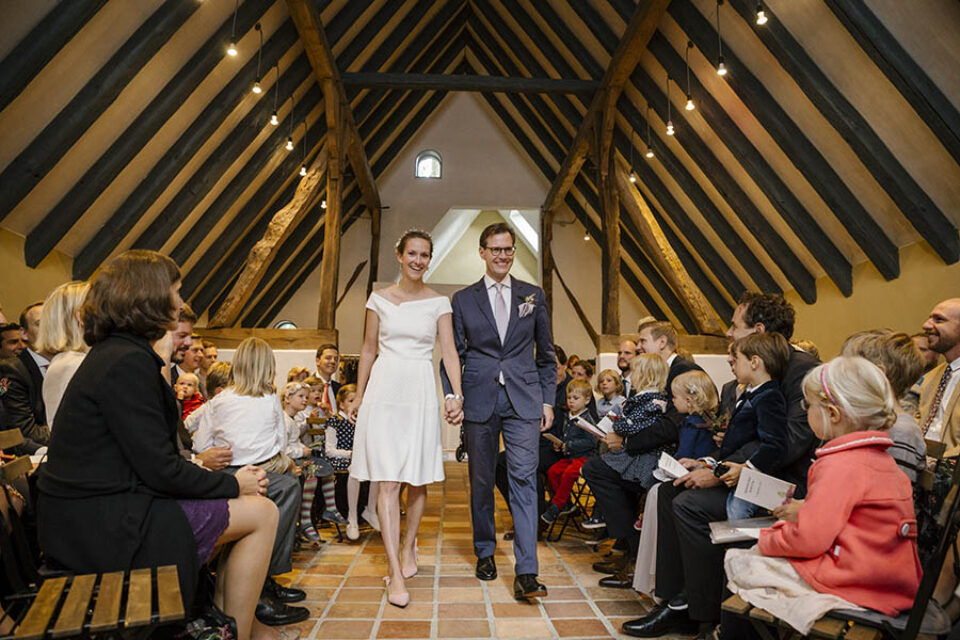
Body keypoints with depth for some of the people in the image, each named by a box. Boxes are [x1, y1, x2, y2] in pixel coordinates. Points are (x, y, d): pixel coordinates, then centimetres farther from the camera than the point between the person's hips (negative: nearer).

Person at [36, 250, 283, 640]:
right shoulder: (128, 362, -20)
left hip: (95, 507, 10)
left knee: (248, 502, 12)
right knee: (261, 512, -7)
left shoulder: (113, 353, 12)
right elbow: (161, 469, -21)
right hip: (99, 526, -10)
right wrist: (233, 484, -9)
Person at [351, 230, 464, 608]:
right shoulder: (379, 299, 5)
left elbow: (449, 352, -1)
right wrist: (359, 395, 11)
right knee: (388, 481, -6)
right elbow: (369, 350, 10)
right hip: (385, 391, -1)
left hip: (421, 393, 1)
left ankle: (408, 549, 30)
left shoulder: (439, 303, 5)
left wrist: (457, 395, -13)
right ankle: (395, 573, -3)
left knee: (419, 479, 8)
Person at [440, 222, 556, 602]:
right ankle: (485, 553, 30)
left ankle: (526, 573, -3)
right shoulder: (463, 300, 7)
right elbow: (454, 354, 7)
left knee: (524, 479, -7)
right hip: (479, 400, 1)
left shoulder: (533, 296, 9)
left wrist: (548, 401, 5)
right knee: (481, 481, 11)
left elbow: (546, 355, 11)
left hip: (524, 401, 0)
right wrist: (451, 396, -4)